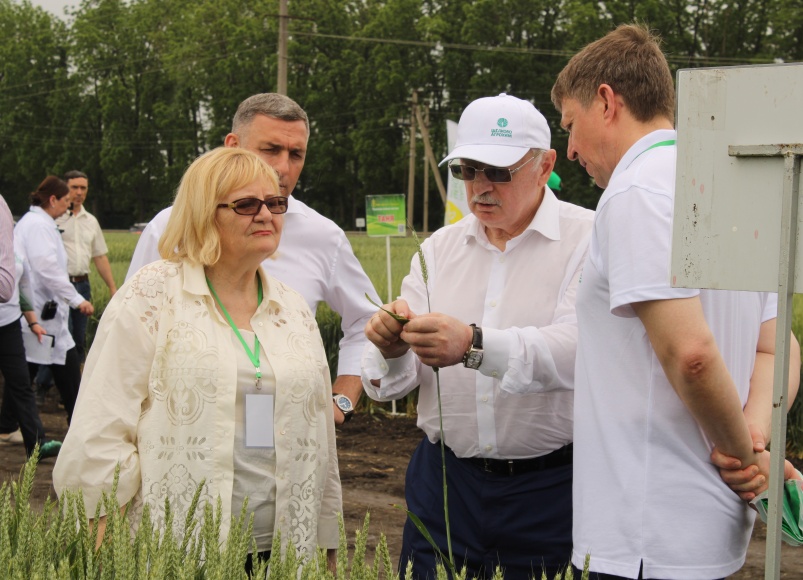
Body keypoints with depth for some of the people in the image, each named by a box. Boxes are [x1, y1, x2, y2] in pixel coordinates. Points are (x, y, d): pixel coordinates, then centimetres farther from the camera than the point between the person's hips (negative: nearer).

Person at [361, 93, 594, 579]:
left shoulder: (589, 239, -6)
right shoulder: (440, 248, 10)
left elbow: (579, 348, -23)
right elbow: (392, 383, 5)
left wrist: (476, 346, -37)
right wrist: (392, 350, -18)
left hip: (550, 487, -4)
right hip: (445, 480, 4)